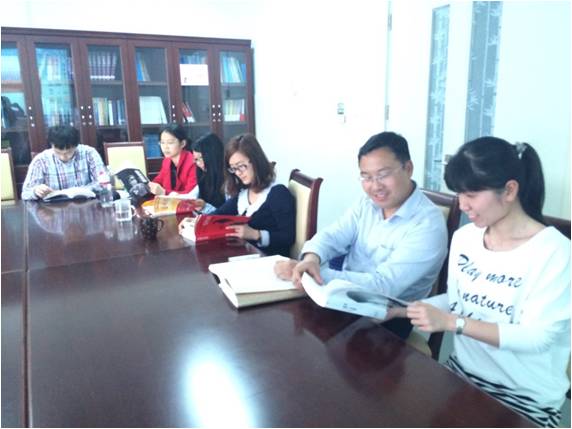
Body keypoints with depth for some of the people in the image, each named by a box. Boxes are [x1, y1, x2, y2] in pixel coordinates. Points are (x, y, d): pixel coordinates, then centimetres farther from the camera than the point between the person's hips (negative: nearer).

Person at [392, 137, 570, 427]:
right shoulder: (463, 237, -1)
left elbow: (537, 336, -22)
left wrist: (452, 322, -29)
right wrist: (399, 310, -6)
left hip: (527, 396, -5)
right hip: (464, 373, 5)